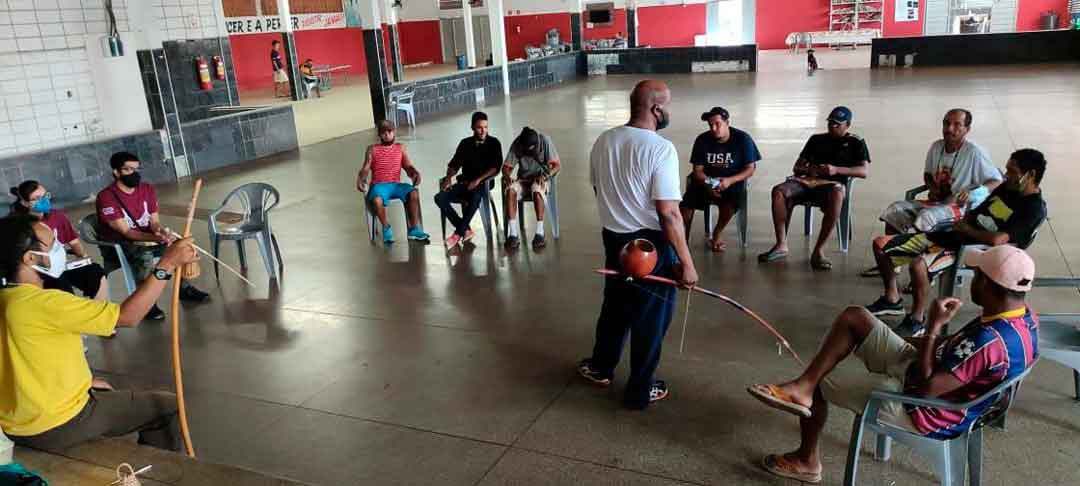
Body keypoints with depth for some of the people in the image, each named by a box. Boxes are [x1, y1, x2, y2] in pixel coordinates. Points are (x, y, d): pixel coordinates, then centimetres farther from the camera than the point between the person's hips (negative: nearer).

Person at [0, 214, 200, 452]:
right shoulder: (43, 303, -27)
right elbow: (128, 316, -29)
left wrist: (83, 380, 12)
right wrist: (166, 265, -26)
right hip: (58, 427, -9)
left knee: (105, 394, 34)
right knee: (168, 407, 1)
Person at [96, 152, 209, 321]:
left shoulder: (147, 189, 0)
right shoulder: (106, 197, -20)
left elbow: (154, 222, -1)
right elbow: (125, 232, -25)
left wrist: (161, 231, -26)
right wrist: (156, 238, -37)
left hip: (145, 239, 6)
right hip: (116, 245, -6)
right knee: (145, 256, -35)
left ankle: (184, 287, 7)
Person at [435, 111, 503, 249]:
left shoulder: (493, 143, 4)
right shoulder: (465, 143, 15)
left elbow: (496, 167, -7)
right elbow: (454, 164, 14)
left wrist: (478, 180, -19)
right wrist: (449, 177, -7)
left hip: (483, 183, -4)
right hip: (465, 182, 4)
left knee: (475, 196, -40)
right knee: (440, 198, -20)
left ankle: (458, 233, -29)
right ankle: (465, 230, -20)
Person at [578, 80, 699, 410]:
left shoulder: (603, 141, 0)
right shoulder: (660, 148, -21)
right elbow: (669, 213, -24)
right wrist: (687, 262, -17)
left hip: (612, 237, 7)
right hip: (650, 244, -6)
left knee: (615, 305, 26)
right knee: (650, 318, 10)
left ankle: (600, 367, 44)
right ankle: (640, 391, 24)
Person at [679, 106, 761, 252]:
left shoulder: (742, 139, -9)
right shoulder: (702, 140, -4)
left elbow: (750, 168, -7)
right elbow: (698, 170, -3)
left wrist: (730, 181, -24)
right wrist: (708, 185, -24)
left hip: (733, 180, -2)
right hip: (706, 180, 2)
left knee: (731, 200, -35)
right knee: (686, 203, -23)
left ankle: (716, 234, -10)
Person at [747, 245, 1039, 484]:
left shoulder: (990, 342, -34)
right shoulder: (1026, 316, -5)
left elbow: (925, 389, -30)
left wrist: (934, 326, -26)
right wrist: (931, 340, 6)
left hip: (920, 410, -9)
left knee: (817, 386, 3)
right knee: (853, 318, 1)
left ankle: (806, 461, 24)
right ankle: (803, 385, -5)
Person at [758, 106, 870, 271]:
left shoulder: (856, 143, 16)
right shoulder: (816, 139, 25)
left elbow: (864, 171, 3)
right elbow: (797, 166, 22)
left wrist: (836, 170, -12)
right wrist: (807, 169, -3)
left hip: (833, 183, -3)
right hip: (808, 181, 3)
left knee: (836, 195, -42)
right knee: (778, 191, -27)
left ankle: (818, 251, -38)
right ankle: (781, 245, -28)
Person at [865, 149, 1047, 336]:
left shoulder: (1034, 209, -13)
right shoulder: (1008, 188, 14)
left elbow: (997, 239, -25)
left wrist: (967, 229, -8)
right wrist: (962, 224, 1)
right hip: (951, 236, 9)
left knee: (918, 264, -38)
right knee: (880, 244, 2)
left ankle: (916, 321, -15)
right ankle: (892, 300, 18)